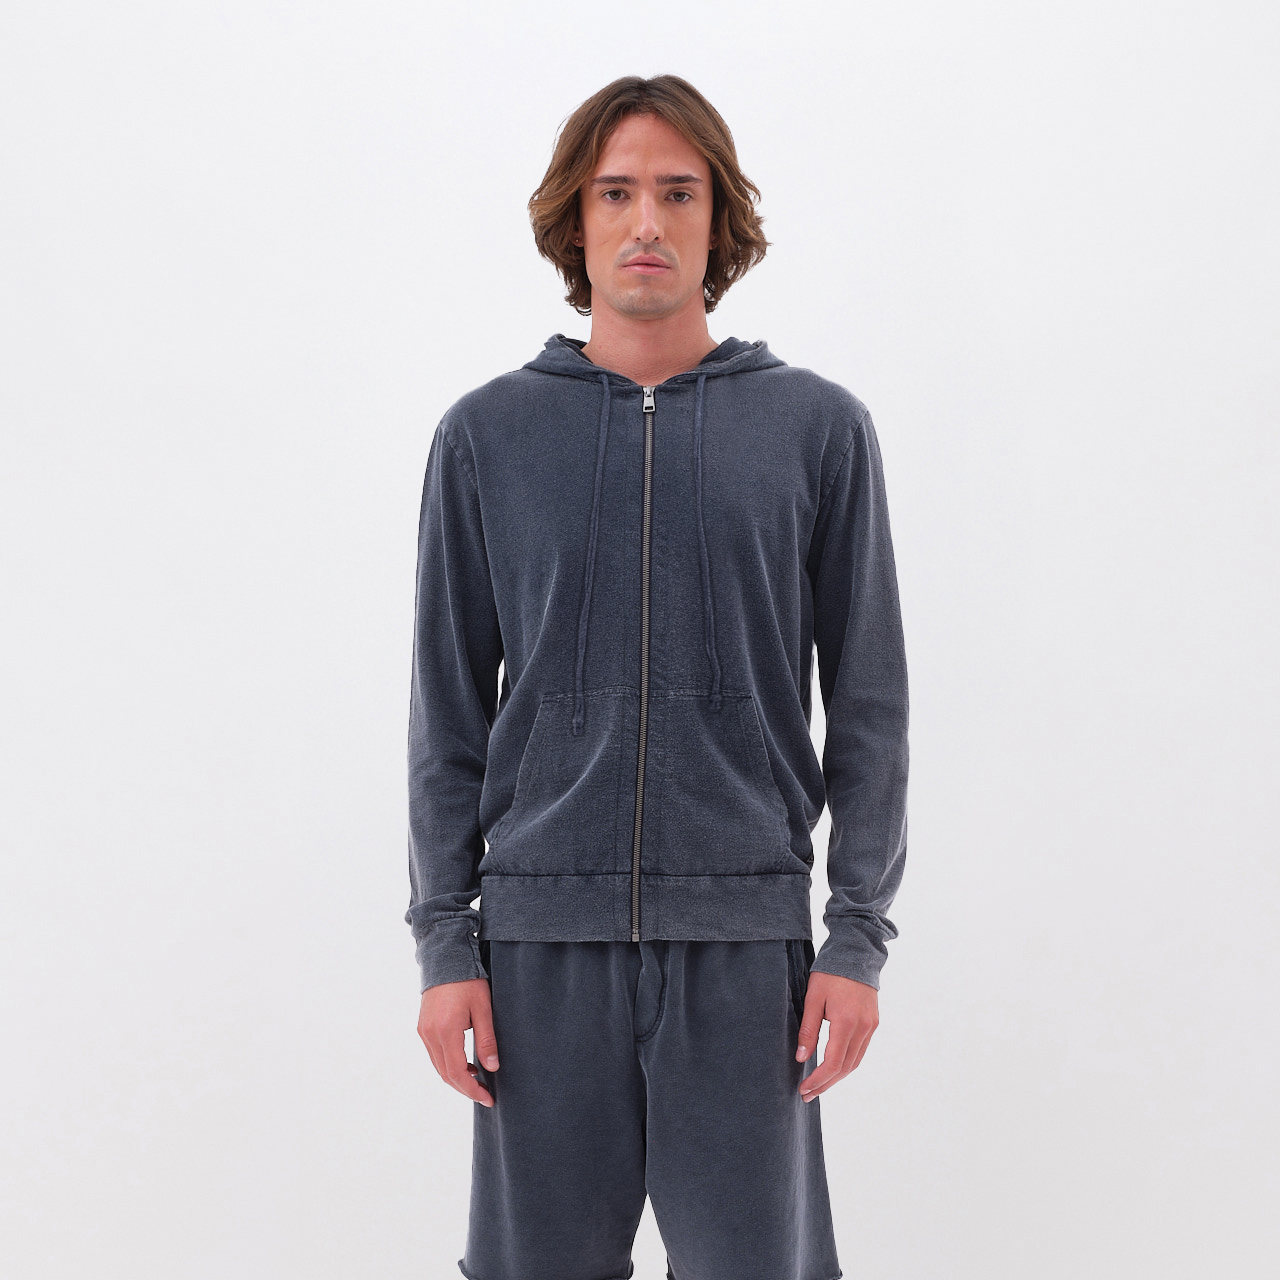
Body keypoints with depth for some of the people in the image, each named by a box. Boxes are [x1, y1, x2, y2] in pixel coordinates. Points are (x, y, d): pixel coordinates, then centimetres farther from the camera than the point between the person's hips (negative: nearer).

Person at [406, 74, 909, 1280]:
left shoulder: (819, 429, 4)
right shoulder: (486, 436, 6)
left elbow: (868, 705, 5)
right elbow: (447, 715, 7)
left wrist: (860, 933, -1)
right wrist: (443, 942, 1)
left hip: (745, 931, 0)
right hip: (541, 929, 1)